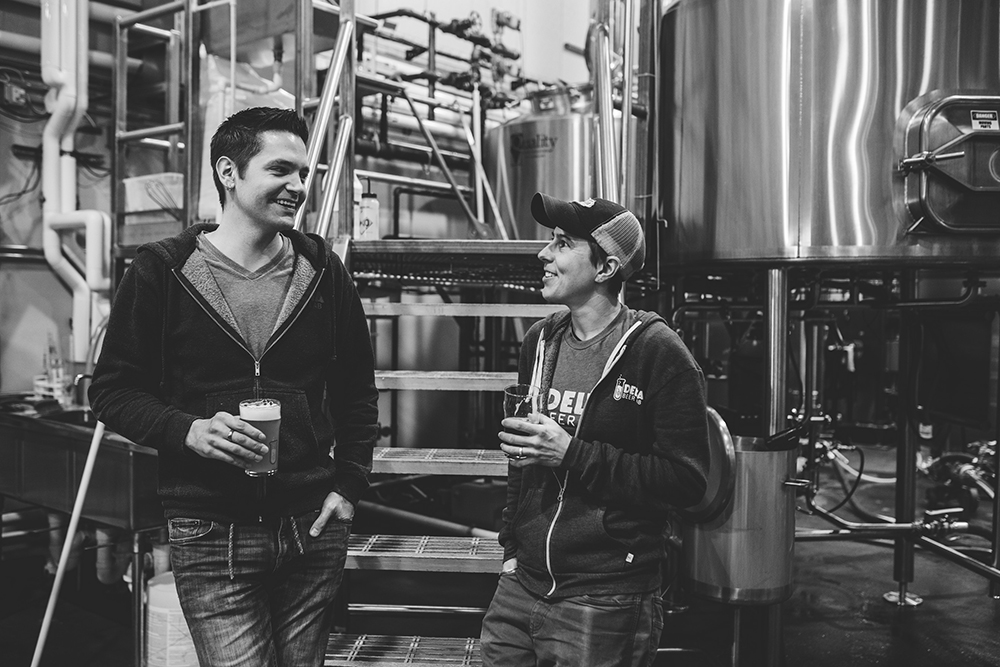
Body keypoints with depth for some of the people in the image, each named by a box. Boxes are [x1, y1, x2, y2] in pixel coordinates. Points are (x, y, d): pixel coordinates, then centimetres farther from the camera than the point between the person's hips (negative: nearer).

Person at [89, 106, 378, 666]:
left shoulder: (323, 271, 6)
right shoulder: (162, 271, -3)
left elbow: (358, 390, 13)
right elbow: (113, 390, 1)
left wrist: (350, 484, 4)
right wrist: (188, 430, -17)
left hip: (312, 526, 3)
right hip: (210, 532, -3)